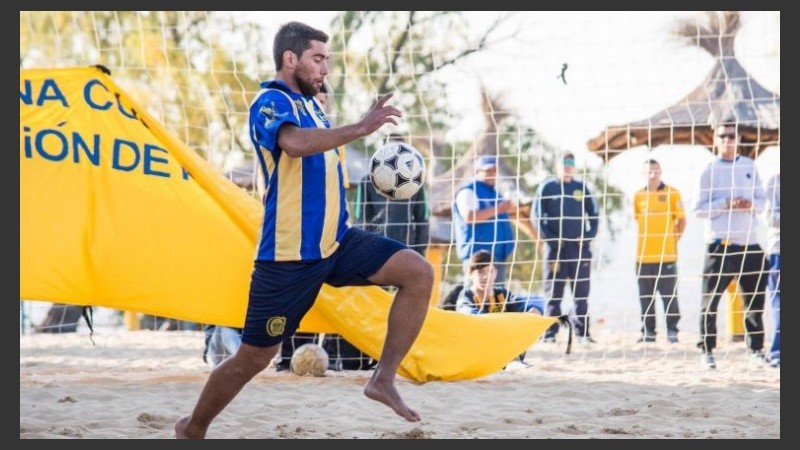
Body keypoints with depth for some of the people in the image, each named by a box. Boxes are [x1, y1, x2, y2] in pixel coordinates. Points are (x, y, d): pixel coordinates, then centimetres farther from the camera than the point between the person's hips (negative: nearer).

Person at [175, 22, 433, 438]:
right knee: (254, 357, 2)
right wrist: (361, 127, -35)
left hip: (337, 242, 7)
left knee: (418, 272, -11)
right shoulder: (270, 103, -11)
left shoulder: (309, 104, 15)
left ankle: (383, 379, -7)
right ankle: (192, 430, 24)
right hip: (290, 256, -7)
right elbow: (295, 143, -36)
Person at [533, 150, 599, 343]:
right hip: (555, 246, -2)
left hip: (580, 245, 2)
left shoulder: (582, 187, 11)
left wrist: (590, 235, 1)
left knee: (581, 292, 2)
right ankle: (549, 333, -1)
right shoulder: (547, 187, 4)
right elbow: (537, 215, 2)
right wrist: (548, 237, -8)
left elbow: (594, 213, 15)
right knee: (553, 292, -3)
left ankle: (581, 333, 5)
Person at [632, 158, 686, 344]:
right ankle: (648, 331, 10)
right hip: (644, 255, 3)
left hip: (666, 254, -3)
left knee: (669, 295, 0)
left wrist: (673, 240, -1)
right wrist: (648, 239, 10)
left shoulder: (672, 193, 0)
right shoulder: (638, 196, 9)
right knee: (645, 296, 5)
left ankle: (672, 330, 4)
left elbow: (682, 220, 4)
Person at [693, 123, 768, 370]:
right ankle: (707, 351, 2)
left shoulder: (749, 166, 12)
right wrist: (726, 204, -17)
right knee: (710, 299, -4)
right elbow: (699, 209, -4)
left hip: (750, 243, 4)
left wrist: (751, 205, -9)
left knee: (755, 298, 8)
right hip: (721, 244, -4)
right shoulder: (709, 170, 0)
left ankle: (756, 349, 18)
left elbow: (762, 200, 13)